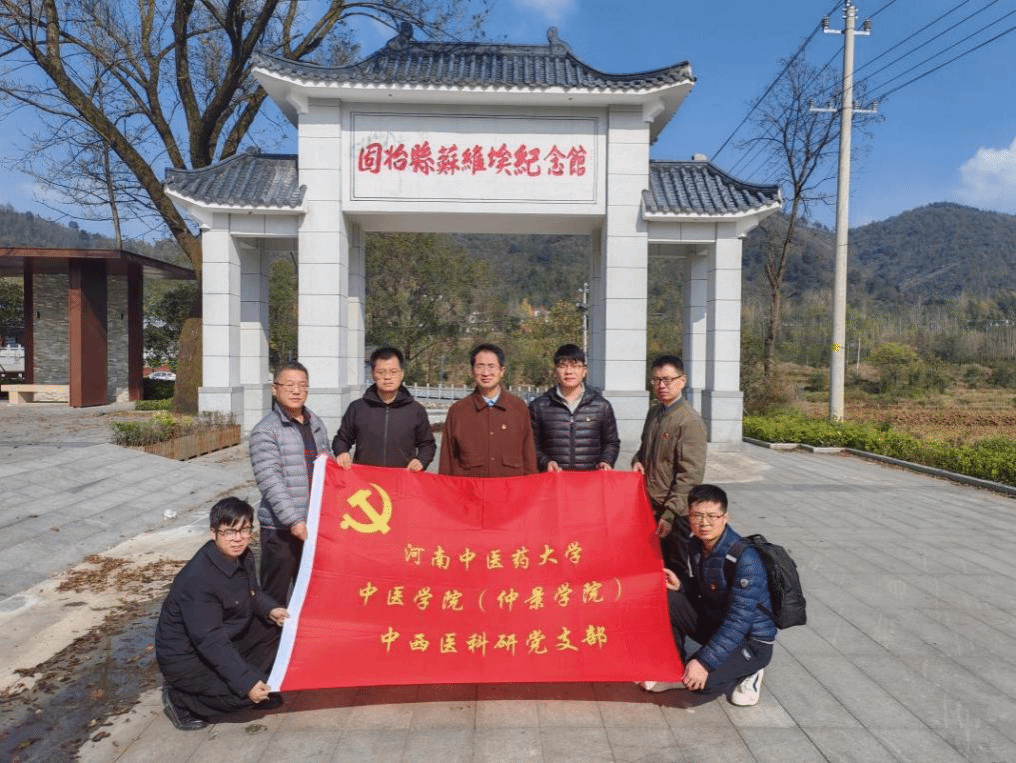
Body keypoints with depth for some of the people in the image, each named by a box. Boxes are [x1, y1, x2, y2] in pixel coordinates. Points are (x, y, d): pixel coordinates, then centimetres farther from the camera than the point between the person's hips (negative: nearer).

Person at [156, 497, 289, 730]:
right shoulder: (197, 579, -32)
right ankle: (180, 699, 0)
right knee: (248, 692, -19)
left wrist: (270, 609, -9)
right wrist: (246, 682, -31)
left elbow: (252, 593, 13)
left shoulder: (242, 557, -7)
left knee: (275, 630, -2)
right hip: (185, 658, -8)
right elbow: (210, 640, -31)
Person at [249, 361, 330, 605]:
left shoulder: (316, 424, 11)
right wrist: (294, 521, -22)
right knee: (275, 596, 3)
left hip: (315, 524, 6)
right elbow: (270, 482, -17)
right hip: (280, 528, -6)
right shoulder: (265, 431, -9)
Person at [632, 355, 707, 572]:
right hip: (649, 506, 7)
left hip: (674, 513, -7)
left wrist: (670, 514, -21)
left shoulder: (690, 421, -14)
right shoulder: (654, 414, 11)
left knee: (674, 570, 5)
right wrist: (638, 461, 3)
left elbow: (691, 474, -18)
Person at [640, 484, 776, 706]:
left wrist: (705, 662, -32)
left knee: (702, 682, -29)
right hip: (712, 620, 7)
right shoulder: (696, 546, -5)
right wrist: (679, 584, -14)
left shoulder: (745, 558, -29)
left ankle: (747, 671, 4)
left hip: (751, 640, -7)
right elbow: (695, 585, 11)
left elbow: (739, 621, -30)